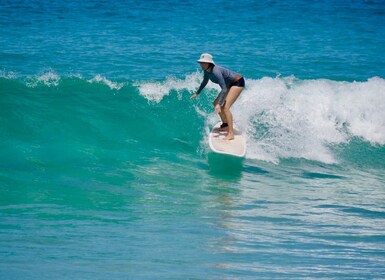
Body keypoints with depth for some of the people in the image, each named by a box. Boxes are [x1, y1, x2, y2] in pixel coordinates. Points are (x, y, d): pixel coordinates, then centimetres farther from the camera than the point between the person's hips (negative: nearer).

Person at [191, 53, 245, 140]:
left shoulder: (216, 71, -32)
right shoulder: (206, 70, -6)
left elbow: (224, 89, -36)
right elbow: (205, 82, 16)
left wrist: (219, 104, -40)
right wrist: (197, 93, 21)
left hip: (238, 82, -10)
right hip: (230, 84, 10)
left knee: (225, 107, -20)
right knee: (216, 103, 14)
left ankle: (231, 133, -21)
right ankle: (225, 125, 31)